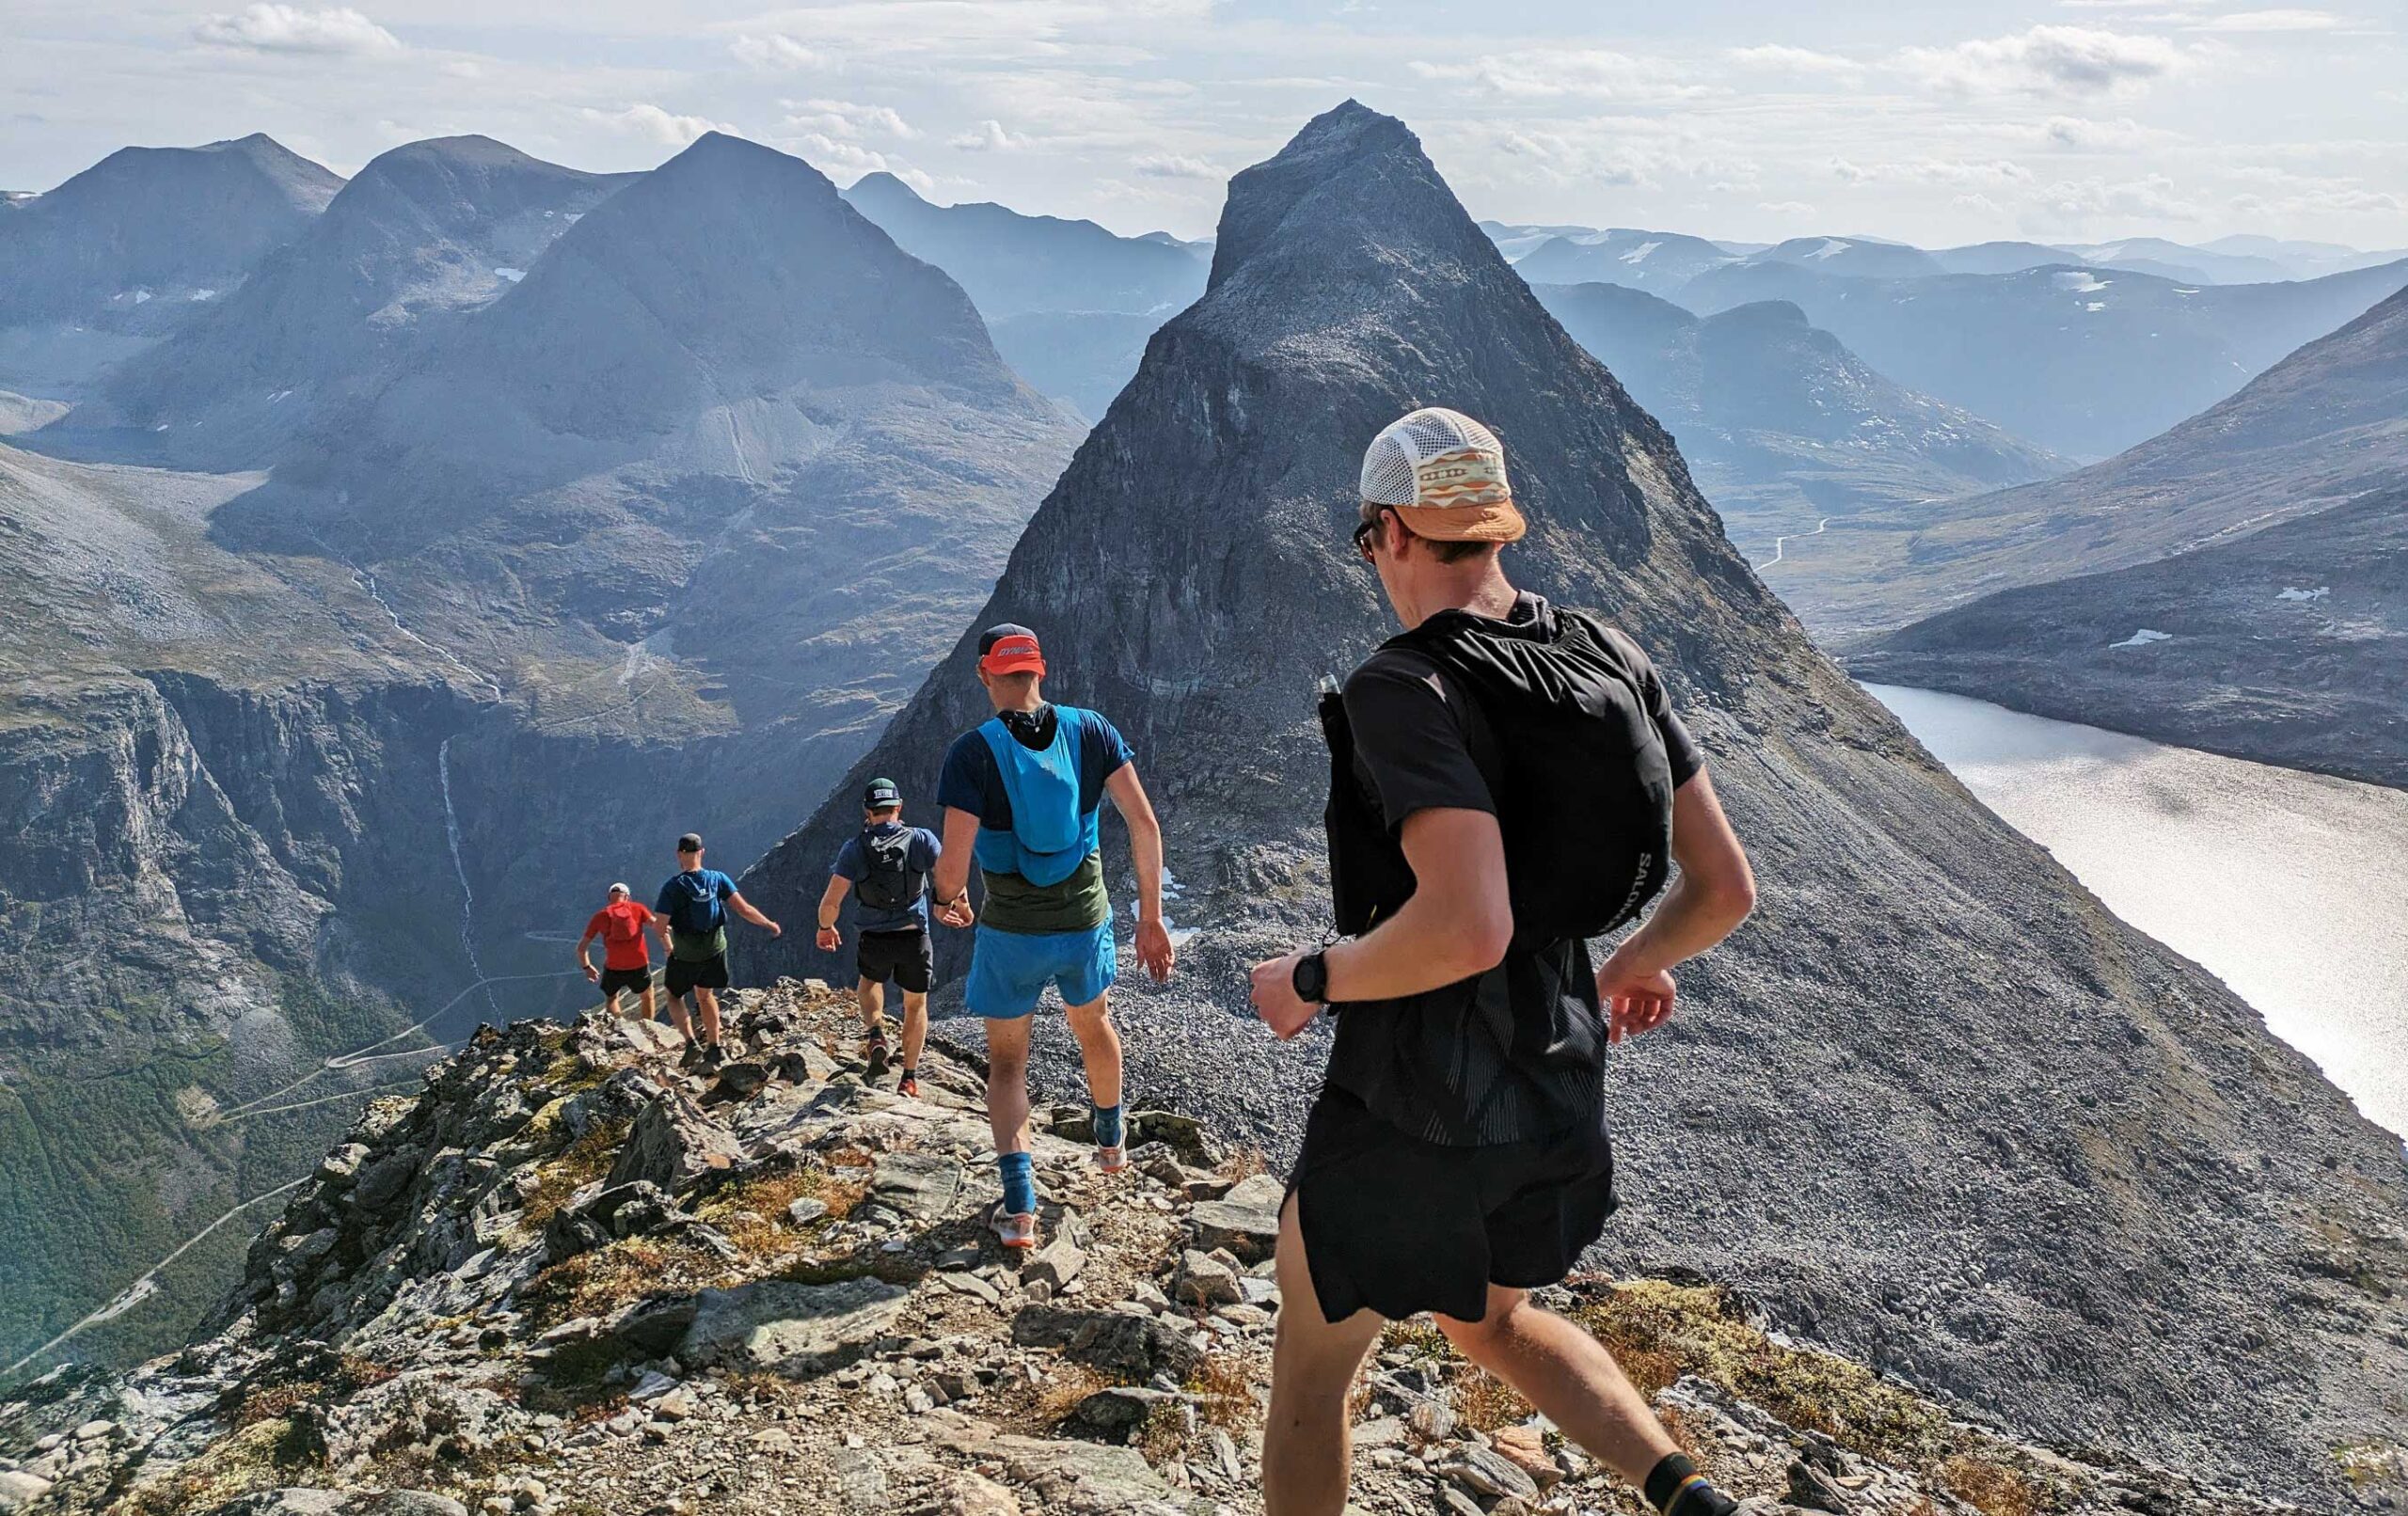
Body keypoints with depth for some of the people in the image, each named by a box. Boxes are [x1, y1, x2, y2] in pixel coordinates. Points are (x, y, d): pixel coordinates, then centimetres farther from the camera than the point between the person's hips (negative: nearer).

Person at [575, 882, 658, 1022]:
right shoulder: (637, 908, 5)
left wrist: (586, 967, 25)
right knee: (647, 997, 26)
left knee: (610, 998, 28)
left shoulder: (600, 916, 8)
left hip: (613, 968, 0)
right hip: (640, 966, 0)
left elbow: (581, 947, 12)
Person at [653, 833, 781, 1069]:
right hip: (715, 949, 4)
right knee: (705, 995, 23)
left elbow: (659, 927, -17)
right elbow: (743, 909, -10)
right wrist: (769, 925, 5)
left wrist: (667, 944, 6)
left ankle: (692, 1043, 2)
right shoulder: (718, 879, -7)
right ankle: (715, 1048, 21)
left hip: (685, 954, -4)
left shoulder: (673, 886, -16)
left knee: (674, 996, 18)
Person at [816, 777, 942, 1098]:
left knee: (870, 982, 32)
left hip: (874, 940, 0)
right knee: (915, 1004, 19)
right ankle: (909, 1077, 18)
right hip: (915, 937, 0)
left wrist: (825, 927, 10)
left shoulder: (854, 848, -6)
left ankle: (875, 1033, 6)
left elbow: (831, 901, -9)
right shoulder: (921, 839, -6)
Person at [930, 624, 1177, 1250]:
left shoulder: (974, 750, -15)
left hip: (1010, 935, -3)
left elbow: (953, 861, -20)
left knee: (1006, 1062, 14)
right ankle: (1111, 1143, 51)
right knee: (1093, 1024, 31)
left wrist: (948, 900, 4)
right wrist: (1151, 917, -4)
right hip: (1086, 924, 3)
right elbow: (1144, 824, -11)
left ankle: (1019, 1207, 3)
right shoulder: (1089, 730, -6)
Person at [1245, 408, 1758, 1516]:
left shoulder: (1405, 690, -22)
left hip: (1411, 1108, -7)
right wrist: (1639, 962, 22)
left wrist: (1310, 982, -17)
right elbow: (1726, 888, 2)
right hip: (1559, 1100, 7)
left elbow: (1468, 927, -34)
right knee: (1489, 1322, 33)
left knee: (1311, 1367, 18)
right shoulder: (1612, 662, 0)